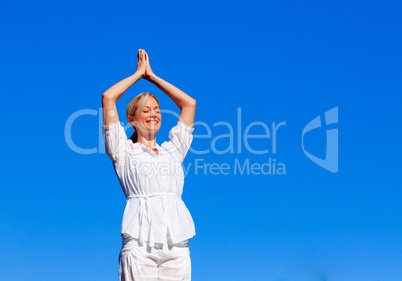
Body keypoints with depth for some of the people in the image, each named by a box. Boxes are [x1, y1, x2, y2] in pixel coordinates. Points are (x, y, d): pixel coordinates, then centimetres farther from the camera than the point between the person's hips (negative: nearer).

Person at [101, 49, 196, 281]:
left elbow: (189, 103, 26)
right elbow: (108, 98, 8)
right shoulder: (125, 151, 14)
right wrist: (139, 73, 21)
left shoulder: (172, 151, 24)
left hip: (176, 244, 3)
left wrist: (151, 76, 29)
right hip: (140, 243, -3)